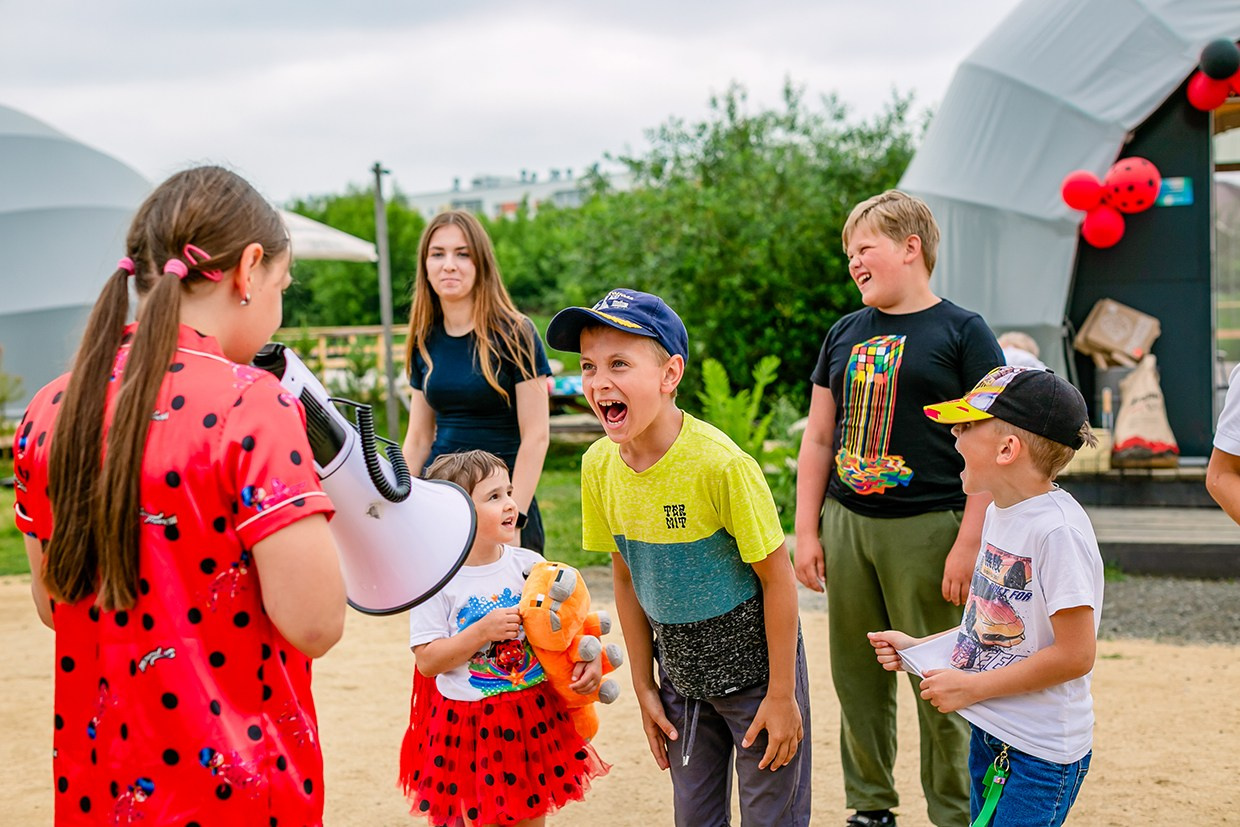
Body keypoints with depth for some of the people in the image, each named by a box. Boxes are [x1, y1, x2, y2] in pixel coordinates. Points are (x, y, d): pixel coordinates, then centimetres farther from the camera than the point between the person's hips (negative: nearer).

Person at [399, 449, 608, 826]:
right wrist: (482, 632, -22)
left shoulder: (529, 564, -2)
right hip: (470, 721, -3)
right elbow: (428, 661, -12)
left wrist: (589, 656, -12)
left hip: (534, 716, 3)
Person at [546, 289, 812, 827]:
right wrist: (644, 687, 7)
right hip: (680, 675, 5)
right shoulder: (599, 466, -8)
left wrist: (781, 695, -13)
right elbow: (627, 578, 4)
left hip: (755, 667, -5)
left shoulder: (720, 465, -25)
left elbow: (777, 579, -17)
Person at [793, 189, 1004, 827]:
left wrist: (969, 543, -13)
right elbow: (818, 439, 16)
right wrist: (806, 532, 10)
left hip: (926, 529, -5)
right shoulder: (845, 333, 13)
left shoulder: (963, 332, -3)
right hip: (846, 524, 5)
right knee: (856, 675, 10)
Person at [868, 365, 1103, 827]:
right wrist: (918, 649, 8)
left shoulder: (1057, 529, -22)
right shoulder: (999, 512, 6)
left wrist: (972, 686, -17)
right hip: (989, 736, 9)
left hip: (1040, 753, -9)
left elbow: (1075, 655, -23)